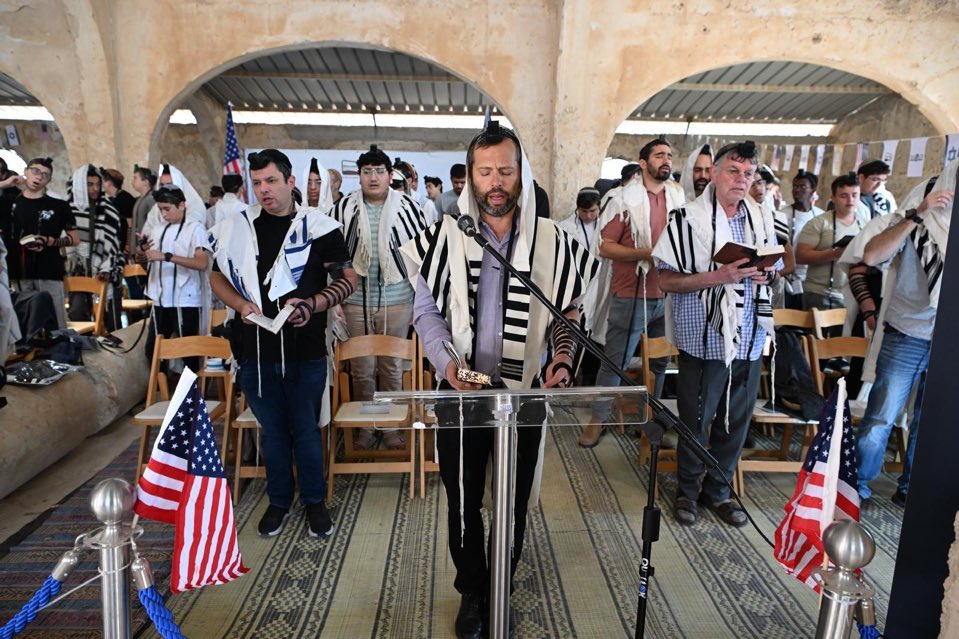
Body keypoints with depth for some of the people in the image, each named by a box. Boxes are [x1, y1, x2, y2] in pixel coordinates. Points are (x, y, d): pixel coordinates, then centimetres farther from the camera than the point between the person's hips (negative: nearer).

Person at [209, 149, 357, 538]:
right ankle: (279, 501, 33)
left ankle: (315, 501, 28)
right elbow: (217, 276, 14)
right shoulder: (237, 228, 5)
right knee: (272, 430, 15)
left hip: (306, 351, -2)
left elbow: (348, 279, -1)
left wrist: (313, 304, -17)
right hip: (255, 350, 3)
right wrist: (241, 304, -6)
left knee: (305, 430, 9)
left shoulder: (319, 228, -4)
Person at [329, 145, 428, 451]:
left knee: (392, 366, 11)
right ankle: (365, 426, 26)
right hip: (356, 301, 1)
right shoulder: (344, 208, 1)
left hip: (396, 300, -1)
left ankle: (391, 426, 26)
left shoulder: (407, 207, -2)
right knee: (362, 368, 10)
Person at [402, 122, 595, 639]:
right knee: (463, 499, 12)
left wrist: (562, 358, -12)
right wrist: (446, 361, -16)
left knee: (515, 500, 15)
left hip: (526, 390, 1)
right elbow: (426, 311, -1)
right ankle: (471, 592, 36)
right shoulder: (445, 238, -5)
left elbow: (568, 314, 6)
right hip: (461, 392, 0)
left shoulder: (552, 242, -3)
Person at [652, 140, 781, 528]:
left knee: (737, 420, 14)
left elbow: (773, 269, 20)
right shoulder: (687, 219, -8)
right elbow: (666, 280, -12)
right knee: (696, 421, 8)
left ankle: (718, 489, 34)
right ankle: (687, 491, 29)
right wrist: (717, 277, -22)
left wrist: (766, 276, -4)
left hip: (749, 340, 5)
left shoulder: (762, 220, 9)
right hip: (704, 339, -5)